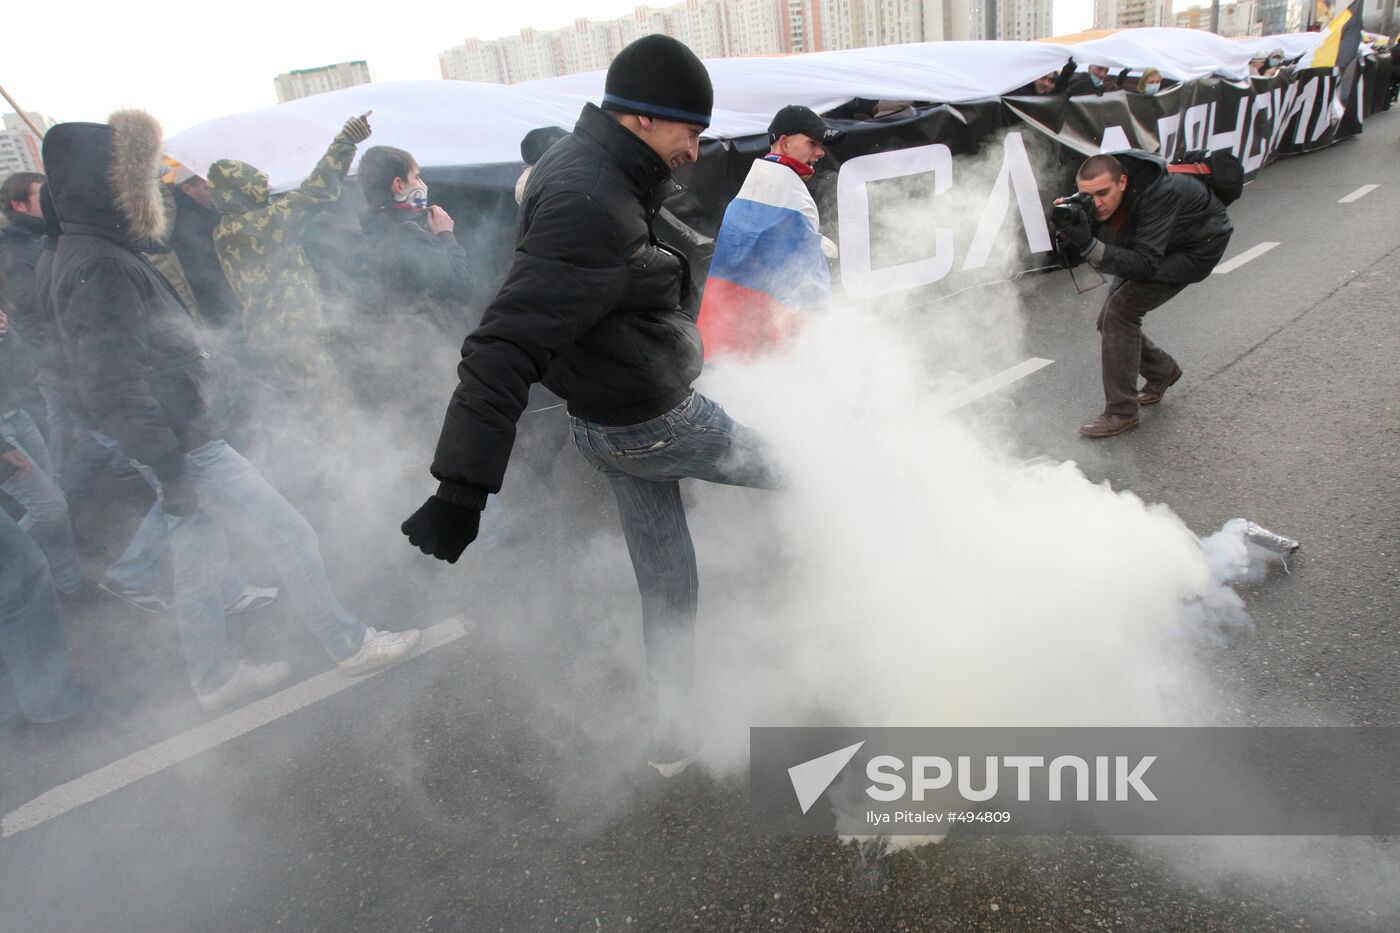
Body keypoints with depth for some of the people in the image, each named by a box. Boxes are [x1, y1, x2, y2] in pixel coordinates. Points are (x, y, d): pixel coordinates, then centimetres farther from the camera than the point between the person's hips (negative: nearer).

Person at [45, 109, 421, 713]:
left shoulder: (88, 254, 12)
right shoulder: (98, 268, -20)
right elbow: (115, 388, -24)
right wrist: (168, 470, -23)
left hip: (184, 441, 10)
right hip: (184, 446, -10)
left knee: (198, 566, 18)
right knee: (289, 534, -1)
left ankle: (215, 678, 31)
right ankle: (350, 645, 12)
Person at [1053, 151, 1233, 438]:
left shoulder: (1161, 193, -38)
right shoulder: (1092, 196, -20)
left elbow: (1145, 265, -41)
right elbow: (1074, 257, -19)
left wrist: (1089, 245, -52)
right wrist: (1067, 233, -41)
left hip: (1198, 245, -7)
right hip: (1151, 243, 7)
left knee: (1122, 308, -23)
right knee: (1111, 319, 1)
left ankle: (1121, 413, -16)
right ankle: (1162, 371, 30)